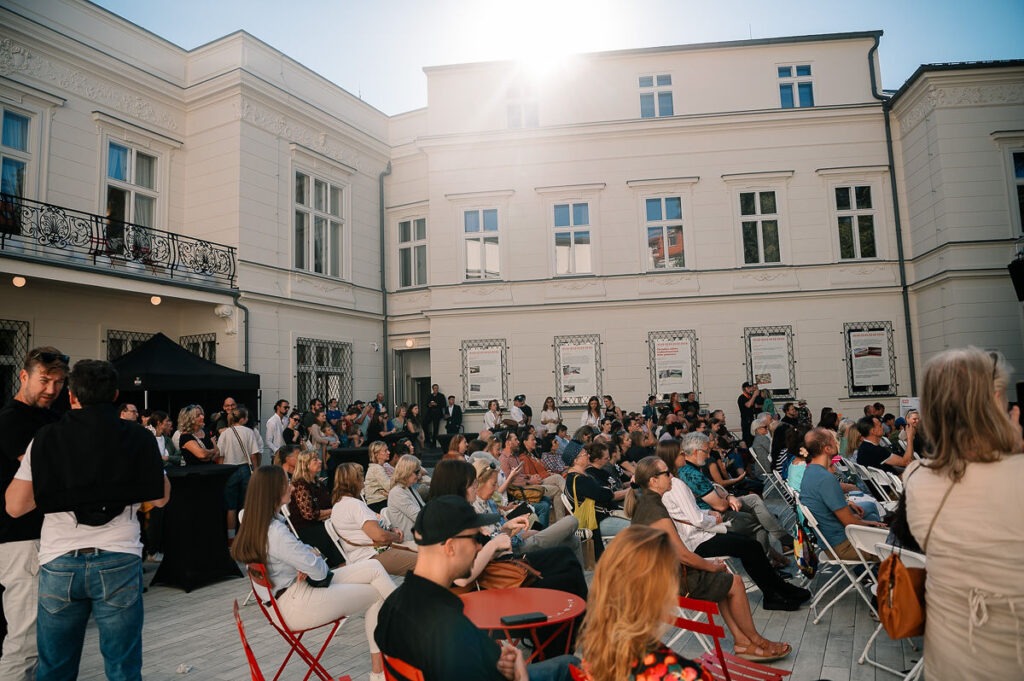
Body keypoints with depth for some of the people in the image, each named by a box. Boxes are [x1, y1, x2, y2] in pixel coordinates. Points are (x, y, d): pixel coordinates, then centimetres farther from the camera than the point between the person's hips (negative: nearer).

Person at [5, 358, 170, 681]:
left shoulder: (46, 439, -2)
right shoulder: (139, 438, -3)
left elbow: (16, 505, 0)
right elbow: (160, 498, 3)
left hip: (59, 563, 1)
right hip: (119, 561, -1)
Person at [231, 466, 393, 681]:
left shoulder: (256, 524, 4)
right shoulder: (275, 532, -27)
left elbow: (297, 550, 15)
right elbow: (320, 571, -23)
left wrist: (311, 553, -8)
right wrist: (316, 555, -1)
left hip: (297, 587, 9)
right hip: (297, 604, -9)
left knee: (373, 567, 1)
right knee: (375, 595, 2)